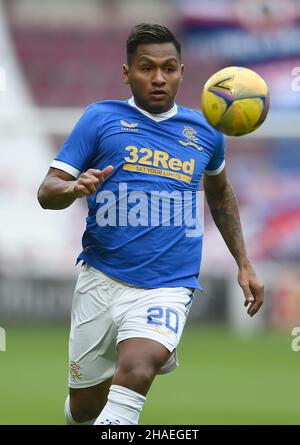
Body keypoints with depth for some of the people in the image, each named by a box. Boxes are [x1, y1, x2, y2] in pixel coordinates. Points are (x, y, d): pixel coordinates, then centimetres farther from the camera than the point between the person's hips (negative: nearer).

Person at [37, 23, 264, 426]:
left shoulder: (205, 131, 9)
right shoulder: (101, 119, 1)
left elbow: (219, 192, 29)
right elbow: (47, 192, -2)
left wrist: (244, 264, 25)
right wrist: (74, 188, -25)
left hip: (168, 288, 0)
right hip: (101, 281, 1)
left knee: (135, 371, -29)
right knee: (85, 407, 9)